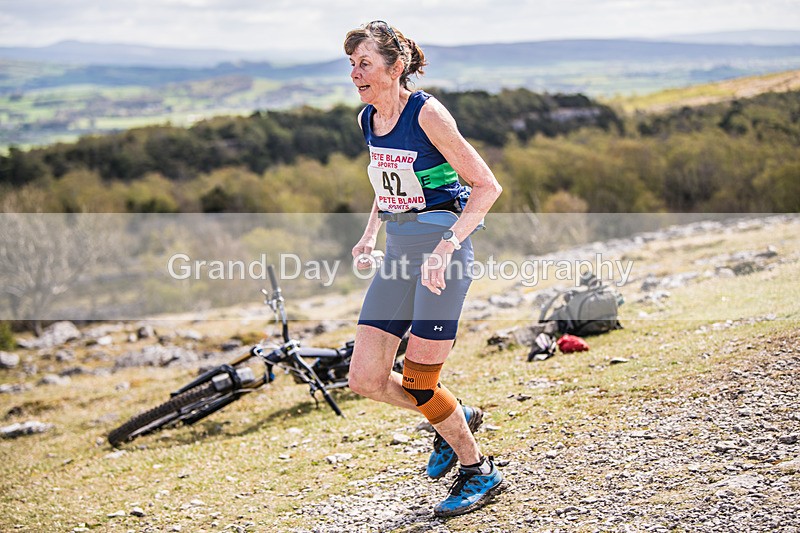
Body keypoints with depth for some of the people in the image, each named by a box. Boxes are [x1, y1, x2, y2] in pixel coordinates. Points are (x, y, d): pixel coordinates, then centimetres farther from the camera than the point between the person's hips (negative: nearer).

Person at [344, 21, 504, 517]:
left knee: (418, 381, -6)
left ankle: (479, 472, 16)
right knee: (365, 377, 2)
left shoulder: (427, 113, -15)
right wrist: (371, 235, 11)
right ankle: (456, 419, 26)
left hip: (442, 246, -7)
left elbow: (488, 186, -15)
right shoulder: (367, 120, 7)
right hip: (398, 252, 8)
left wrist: (446, 247, -24)